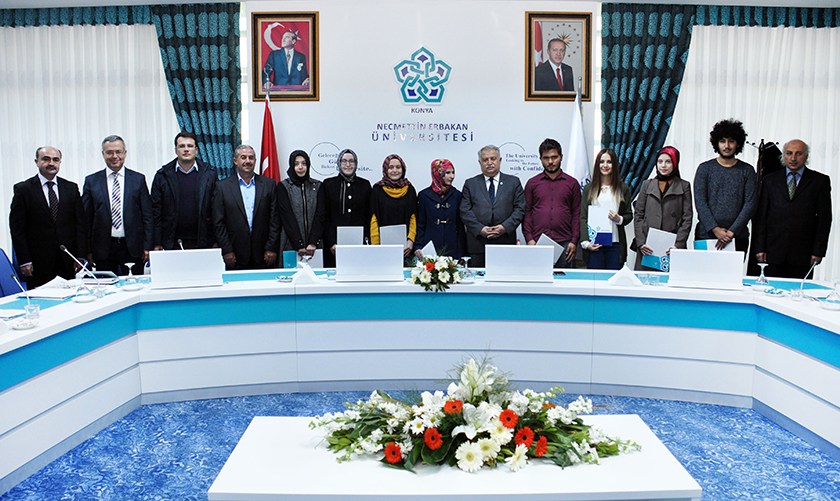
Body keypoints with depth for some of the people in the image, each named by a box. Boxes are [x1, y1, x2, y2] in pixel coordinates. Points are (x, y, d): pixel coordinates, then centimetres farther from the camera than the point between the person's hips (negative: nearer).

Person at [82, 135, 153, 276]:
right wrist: (88, 250, 1)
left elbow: (147, 216, 5)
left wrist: (147, 246, -2)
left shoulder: (138, 179, 6)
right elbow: (86, 219, 7)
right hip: (103, 250, 0)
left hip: (133, 248, 0)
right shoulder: (91, 181, 7)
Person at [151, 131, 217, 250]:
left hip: (202, 243, 0)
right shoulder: (162, 175, 7)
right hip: (173, 243, 1)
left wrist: (216, 241, 0)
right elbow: (156, 211, 6)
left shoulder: (210, 174, 5)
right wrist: (157, 243, 0)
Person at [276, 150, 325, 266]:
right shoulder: (283, 187, 4)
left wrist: (313, 243, -12)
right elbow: (287, 218, -5)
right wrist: (299, 246, -14)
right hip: (291, 246, -2)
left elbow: (320, 216, 1)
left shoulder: (317, 186, 11)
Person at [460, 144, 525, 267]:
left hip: (505, 241, 0)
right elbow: (465, 211, 4)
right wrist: (480, 229, -10)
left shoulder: (513, 182, 13)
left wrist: (505, 227, -10)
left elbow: (520, 209, 5)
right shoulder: (470, 184, 13)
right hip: (477, 243, 0)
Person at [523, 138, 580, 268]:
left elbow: (577, 214, 9)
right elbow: (526, 212, 9)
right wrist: (529, 239, -2)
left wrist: (574, 241, -1)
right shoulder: (532, 183, 12)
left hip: (564, 243, 0)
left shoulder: (572, 183, 12)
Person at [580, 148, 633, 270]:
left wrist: (619, 219, -9)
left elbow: (629, 215, 15)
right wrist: (585, 242, -7)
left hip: (615, 243, 1)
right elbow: (583, 218, 4)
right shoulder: (589, 188, 10)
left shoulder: (623, 188, 12)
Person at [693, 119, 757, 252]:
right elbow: (700, 202, -2)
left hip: (737, 237, 1)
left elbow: (751, 203, 1)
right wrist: (715, 229, -13)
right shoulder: (705, 168, 6)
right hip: (706, 235, -1)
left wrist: (732, 231, -10)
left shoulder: (747, 170, 9)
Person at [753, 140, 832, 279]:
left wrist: (818, 251, -3)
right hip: (773, 253, 1)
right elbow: (760, 216, 7)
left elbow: (824, 218, 4)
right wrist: (759, 248, 0)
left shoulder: (820, 181, 7)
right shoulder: (770, 180, 12)